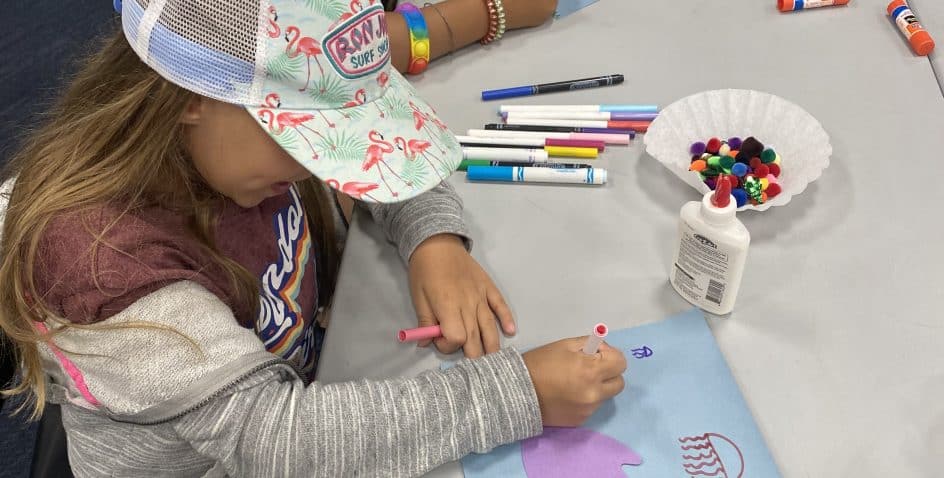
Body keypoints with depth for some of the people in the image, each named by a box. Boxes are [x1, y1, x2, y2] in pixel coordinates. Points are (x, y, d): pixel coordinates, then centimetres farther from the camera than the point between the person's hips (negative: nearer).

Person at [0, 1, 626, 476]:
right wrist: (519, 393, -36)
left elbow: (387, 148, 1)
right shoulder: (98, 253, -33)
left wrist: (437, 240, -19)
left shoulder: (242, 133, -15)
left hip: (305, 383, 5)